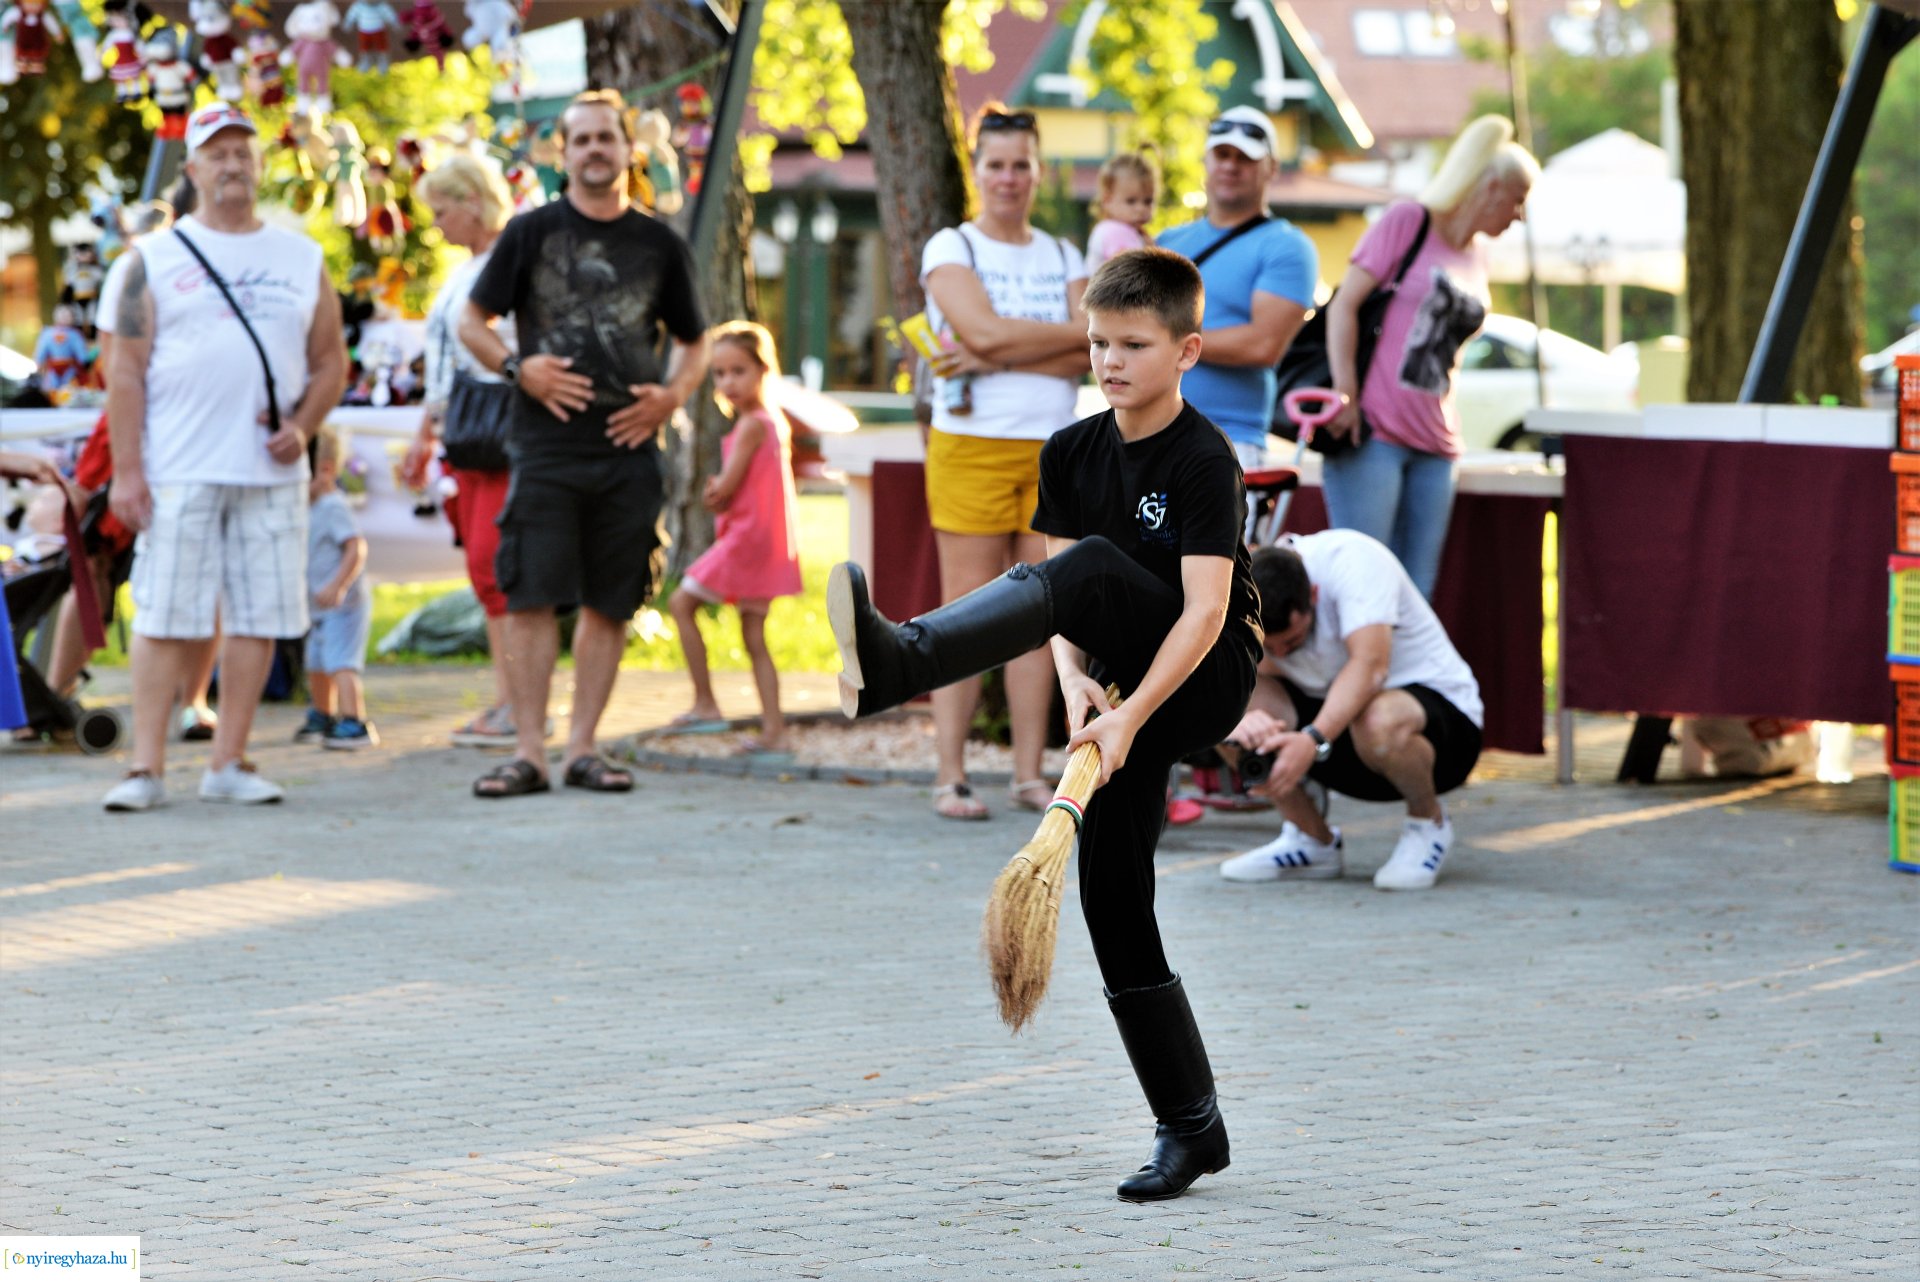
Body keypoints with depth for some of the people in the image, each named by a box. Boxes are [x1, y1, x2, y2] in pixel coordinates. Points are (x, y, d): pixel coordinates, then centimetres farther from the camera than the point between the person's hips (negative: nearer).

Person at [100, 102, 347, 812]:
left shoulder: (301, 259, 14)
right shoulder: (157, 258, 5)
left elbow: (330, 362, 16)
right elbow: (126, 368, 1)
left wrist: (302, 426, -3)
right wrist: (126, 470, -7)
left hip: (272, 473, 3)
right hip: (178, 473, -3)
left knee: (259, 618, 2)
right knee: (165, 618, -5)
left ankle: (228, 763, 8)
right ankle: (146, 767, -4)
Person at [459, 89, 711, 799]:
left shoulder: (660, 246, 11)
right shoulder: (531, 233, 5)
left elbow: (693, 341, 20)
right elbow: (472, 322, 9)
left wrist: (672, 395, 1)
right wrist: (518, 368, -8)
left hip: (628, 450, 2)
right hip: (545, 446, -2)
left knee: (610, 604, 3)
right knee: (531, 598, -7)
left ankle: (583, 747, 10)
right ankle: (529, 751, -5)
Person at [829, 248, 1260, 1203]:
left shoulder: (1203, 461, -13)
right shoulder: (1072, 455, 7)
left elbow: (1205, 607, -22)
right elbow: (1057, 602, 2)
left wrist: (1129, 715, -29)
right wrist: (1077, 685, -17)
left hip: (1208, 679, -8)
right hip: (1125, 686, 8)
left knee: (1097, 568, -32)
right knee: (1110, 890, 1)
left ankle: (897, 664, -56)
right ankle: (1189, 1126, 8)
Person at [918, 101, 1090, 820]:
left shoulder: (1062, 258, 14)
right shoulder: (951, 249, 4)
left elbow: (1089, 357, 0)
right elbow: (983, 329, -13)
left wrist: (999, 359, -11)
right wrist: (1071, 335, -5)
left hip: (1054, 447, 4)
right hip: (972, 445, -4)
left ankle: (1030, 775, 6)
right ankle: (950, 778, -4)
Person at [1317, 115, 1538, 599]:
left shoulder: (1477, 255, 18)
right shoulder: (1407, 221, -1)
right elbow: (1344, 306, -7)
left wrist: (1448, 429, 15)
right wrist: (1346, 394, -14)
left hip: (1434, 446, 7)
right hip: (1373, 432, -7)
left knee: (1416, 592, 2)